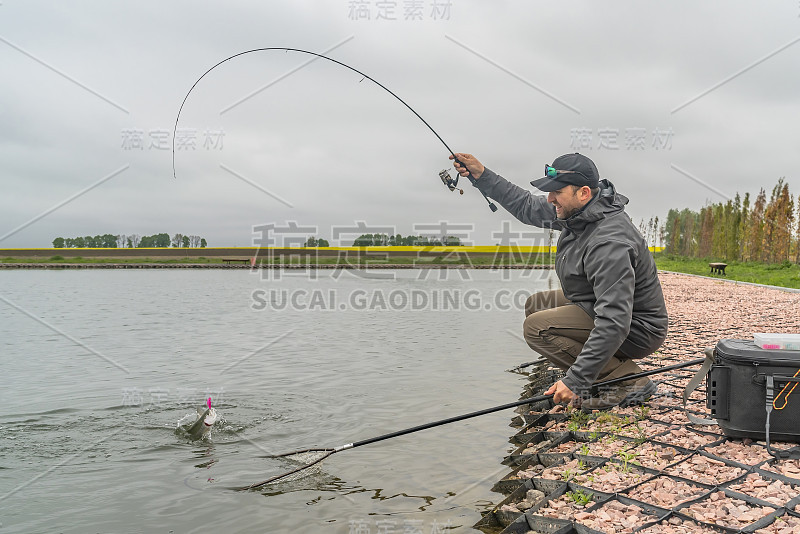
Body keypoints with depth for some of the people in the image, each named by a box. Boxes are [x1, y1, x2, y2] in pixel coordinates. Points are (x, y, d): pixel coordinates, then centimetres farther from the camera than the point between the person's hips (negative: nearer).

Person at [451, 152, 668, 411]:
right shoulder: (576, 211, -4)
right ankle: (596, 373, 10)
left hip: (637, 330, -10)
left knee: (538, 327, -21)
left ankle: (629, 382, -12)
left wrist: (576, 380, -37)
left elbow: (614, 324, -37)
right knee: (536, 304, 14)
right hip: (605, 308, 10)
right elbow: (527, 206, 11)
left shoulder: (609, 243, -33)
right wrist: (482, 176, 4)